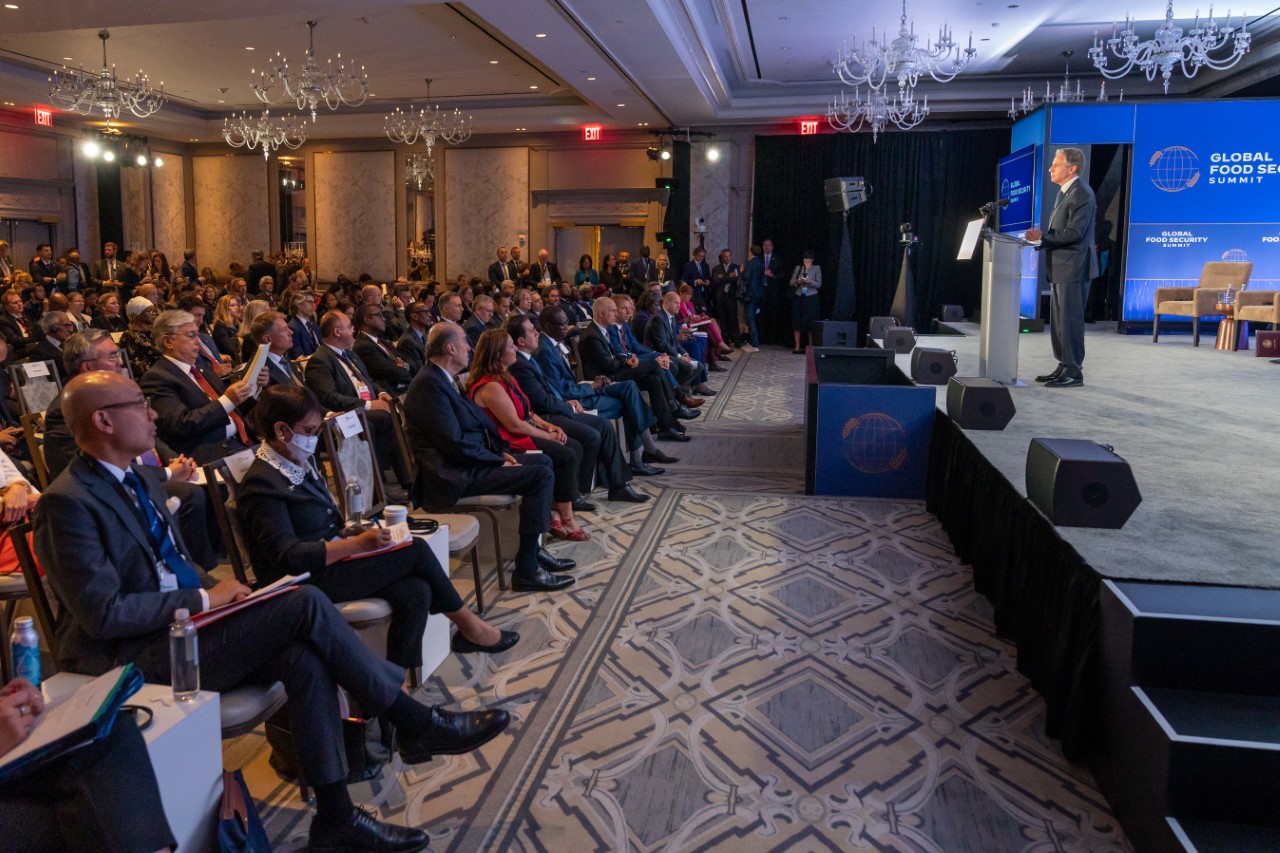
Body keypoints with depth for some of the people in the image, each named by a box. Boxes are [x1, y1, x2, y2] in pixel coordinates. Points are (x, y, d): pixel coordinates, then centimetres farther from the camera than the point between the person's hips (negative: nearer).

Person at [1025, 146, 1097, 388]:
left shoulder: (1081, 194, -14)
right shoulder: (1064, 192, 17)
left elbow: (1074, 232, -22)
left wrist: (1043, 236, -19)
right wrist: (1041, 239, 6)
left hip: (1073, 268, -10)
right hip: (1060, 268, 10)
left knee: (1069, 320, -7)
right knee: (1058, 321, 13)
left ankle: (1074, 372, -1)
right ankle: (1064, 366, 21)